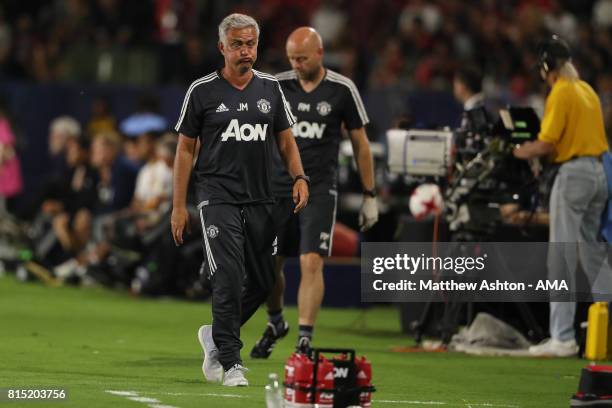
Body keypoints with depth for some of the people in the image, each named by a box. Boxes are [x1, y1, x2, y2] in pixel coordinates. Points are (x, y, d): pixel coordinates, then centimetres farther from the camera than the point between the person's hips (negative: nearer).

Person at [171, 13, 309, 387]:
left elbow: (286, 140, 15)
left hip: (261, 201, 4)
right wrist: (179, 206, 0)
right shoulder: (203, 91, 0)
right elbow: (186, 149, 4)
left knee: (263, 282, 6)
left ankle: (216, 335, 29)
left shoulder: (270, 88, 9)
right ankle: (230, 361, -9)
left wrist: (299, 178, -3)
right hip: (218, 198, -4)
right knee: (229, 277, -15)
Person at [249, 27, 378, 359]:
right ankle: (275, 322, 33)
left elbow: (360, 144, 5)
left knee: (311, 263, -14)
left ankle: (304, 340, -12)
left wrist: (370, 196, 5)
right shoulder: (277, 86, 2)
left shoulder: (342, 90, -2)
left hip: (319, 190, -2)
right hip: (278, 185, 3)